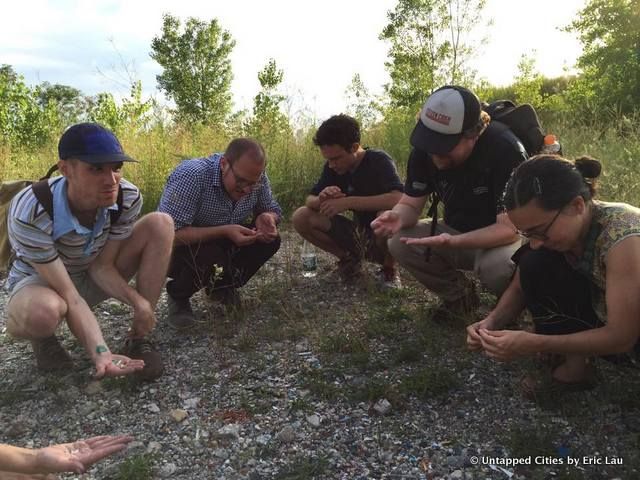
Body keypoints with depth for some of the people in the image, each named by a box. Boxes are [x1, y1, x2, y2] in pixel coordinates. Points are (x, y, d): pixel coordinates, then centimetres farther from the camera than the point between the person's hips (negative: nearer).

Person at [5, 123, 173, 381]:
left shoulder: (128, 198, -25)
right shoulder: (30, 214, -36)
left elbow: (102, 266, -15)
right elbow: (67, 294, -34)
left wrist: (138, 301, -33)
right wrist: (100, 353, -46)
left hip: (92, 277, 5)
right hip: (40, 282, -4)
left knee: (160, 224, -19)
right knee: (42, 312, -43)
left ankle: (138, 339, -13)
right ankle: (43, 338, 0)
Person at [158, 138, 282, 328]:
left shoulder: (255, 178, -15)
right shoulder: (191, 176, -32)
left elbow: (274, 210, 1)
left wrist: (266, 218, -24)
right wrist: (224, 231, -42)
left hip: (221, 243, 6)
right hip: (177, 248, -6)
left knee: (270, 239, -14)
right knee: (212, 260, -36)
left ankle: (223, 287, 10)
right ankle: (177, 296, -1)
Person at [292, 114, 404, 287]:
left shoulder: (379, 160, -21)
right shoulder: (332, 167, -4)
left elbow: (398, 199, -38)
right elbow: (309, 200, -4)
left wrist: (347, 202, -37)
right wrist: (321, 199, -29)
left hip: (383, 236, -5)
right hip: (358, 234, 5)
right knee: (301, 217, -13)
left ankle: (389, 269, -9)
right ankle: (349, 258, 5)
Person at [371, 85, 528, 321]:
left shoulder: (505, 150, -30)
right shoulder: (424, 150, -14)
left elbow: (510, 228, -31)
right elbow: (410, 204, -7)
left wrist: (453, 242, -46)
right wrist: (397, 217, -32)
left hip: (502, 239, -5)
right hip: (459, 233, 5)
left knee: (497, 266, -37)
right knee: (399, 244, -17)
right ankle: (459, 295, 6)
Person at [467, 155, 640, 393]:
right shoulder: (549, 226, -16)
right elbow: (519, 288, -4)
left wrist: (532, 344, -33)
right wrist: (491, 322, -24)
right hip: (599, 313, 6)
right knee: (534, 263, -19)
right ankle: (573, 363, -9)